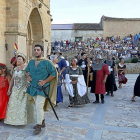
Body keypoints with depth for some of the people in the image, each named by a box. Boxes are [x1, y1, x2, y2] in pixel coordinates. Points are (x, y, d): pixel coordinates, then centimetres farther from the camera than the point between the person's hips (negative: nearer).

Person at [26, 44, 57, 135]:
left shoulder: (46, 62, -10)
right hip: (33, 87, 6)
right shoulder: (31, 62, 7)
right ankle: (42, 122, 33)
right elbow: (27, 70, 24)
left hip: (42, 88, -6)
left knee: (39, 106, -11)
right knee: (38, 106, 16)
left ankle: (39, 126, 2)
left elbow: (53, 74, -9)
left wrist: (45, 81, -15)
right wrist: (28, 76, 3)